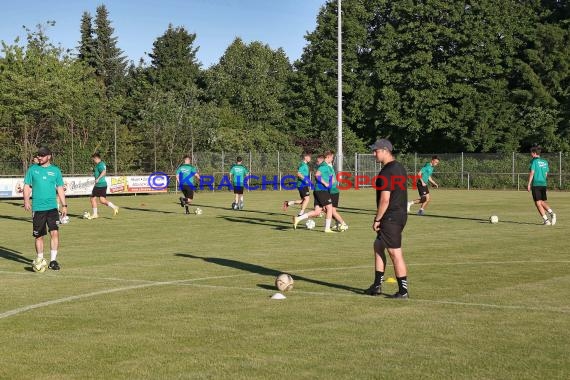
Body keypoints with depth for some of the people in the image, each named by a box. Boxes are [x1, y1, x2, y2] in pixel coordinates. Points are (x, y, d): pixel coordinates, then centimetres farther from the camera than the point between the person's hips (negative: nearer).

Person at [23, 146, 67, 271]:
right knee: (39, 236, 5)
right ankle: (39, 260, 19)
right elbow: (27, 186, 6)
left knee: (55, 233, -12)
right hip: (37, 208, 0)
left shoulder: (55, 170, 6)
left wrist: (64, 205, 6)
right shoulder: (32, 169, 5)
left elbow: (60, 189, 11)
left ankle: (53, 260, -4)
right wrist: (26, 201, -9)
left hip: (52, 208, 0)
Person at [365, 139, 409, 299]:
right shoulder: (399, 167, 13)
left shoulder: (386, 172, -18)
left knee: (395, 253, -5)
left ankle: (403, 291, 0)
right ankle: (377, 285, 23)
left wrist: (377, 219, -13)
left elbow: (385, 199, -22)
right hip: (401, 213, 11)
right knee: (378, 246, 18)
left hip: (391, 218, -11)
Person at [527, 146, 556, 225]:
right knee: (543, 202, 18)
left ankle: (546, 220, -6)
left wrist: (529, 184, -10)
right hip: (543, 184, 7)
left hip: (536, 184, -7)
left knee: (538, 203, -1)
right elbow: (546, 174, 15)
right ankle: (551, 213, -5)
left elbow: (532, 173, -12)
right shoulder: (545, 162, 12)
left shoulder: (534, 161, -7)